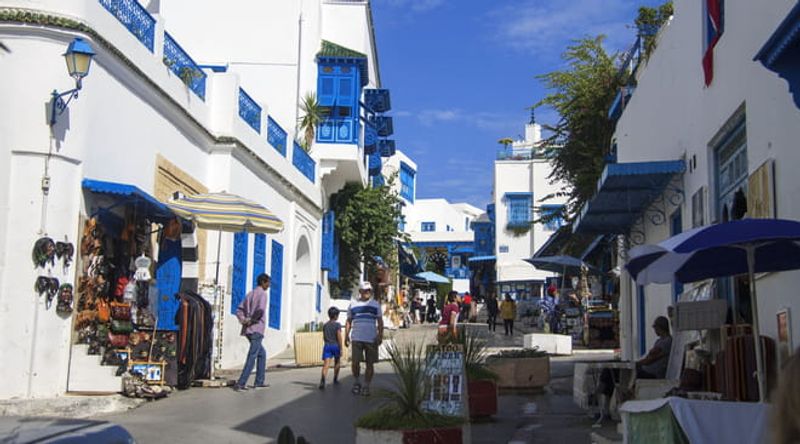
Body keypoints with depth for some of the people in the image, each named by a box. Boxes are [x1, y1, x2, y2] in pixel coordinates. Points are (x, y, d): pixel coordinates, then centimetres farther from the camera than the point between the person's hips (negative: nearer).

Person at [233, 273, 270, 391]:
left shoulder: (250, 294, 18)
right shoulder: (262, 294, -7)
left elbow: (239, 310, 14)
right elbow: (261, 309, -24)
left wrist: (243, 320, 2)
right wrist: (253, 320, -10)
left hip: (248, 330, 9)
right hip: (257, 330, -9)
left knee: (262, 353, 20)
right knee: (252, 357, -9)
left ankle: (259, 381, 20)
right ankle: (240, 383, -15)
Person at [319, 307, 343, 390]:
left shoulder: (325, 325, 11)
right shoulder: (337, 325, -5)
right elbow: (339, 337, -11)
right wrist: (341, 348, -8)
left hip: (327, 346, 3)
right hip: (336, 346, -2)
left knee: (326, 364, -11)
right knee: (337, 362, 21)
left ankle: (323, 380, -33)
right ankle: (335, 379, 31)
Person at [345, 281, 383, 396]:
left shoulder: (375, 305, 10)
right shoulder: (353, 305, 11)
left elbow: (380, 322, 7)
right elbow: (348, 322, 13)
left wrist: (380, 335, -5)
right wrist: (346, 336, 4)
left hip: (372, 339, 0)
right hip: (357, 338, 0)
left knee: (370, 363, 1)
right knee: (355, 362, -6)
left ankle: (366, 386, 12)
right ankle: (357, 382, 16)